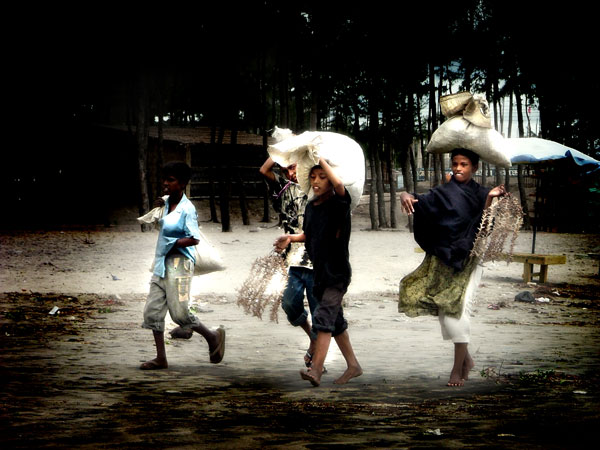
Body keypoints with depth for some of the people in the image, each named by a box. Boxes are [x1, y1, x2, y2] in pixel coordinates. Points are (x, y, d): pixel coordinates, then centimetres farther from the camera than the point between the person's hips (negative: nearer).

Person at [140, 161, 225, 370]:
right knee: (152, 311, 2)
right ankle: (161, 358, 8)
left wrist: (172, 243, -15)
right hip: (161, 264, 8)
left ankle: (213, 337, 14)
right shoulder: (166, 203, 10)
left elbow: (194, 239, -17)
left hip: (178, 265, -8)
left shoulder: (187, 209, -13)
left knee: (180, 313, -10)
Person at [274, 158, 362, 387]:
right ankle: (353, 365, 25)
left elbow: (339, 184, -35)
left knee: (324, 316, -17)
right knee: (335, 320, 14)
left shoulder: (338, 204, -12)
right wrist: (291, 238, 4)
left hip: (337, 271, -8)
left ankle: (316, 369, -22)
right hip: (319, 271, 8)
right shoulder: (311, 207, 8)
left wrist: (321, 159, -26)